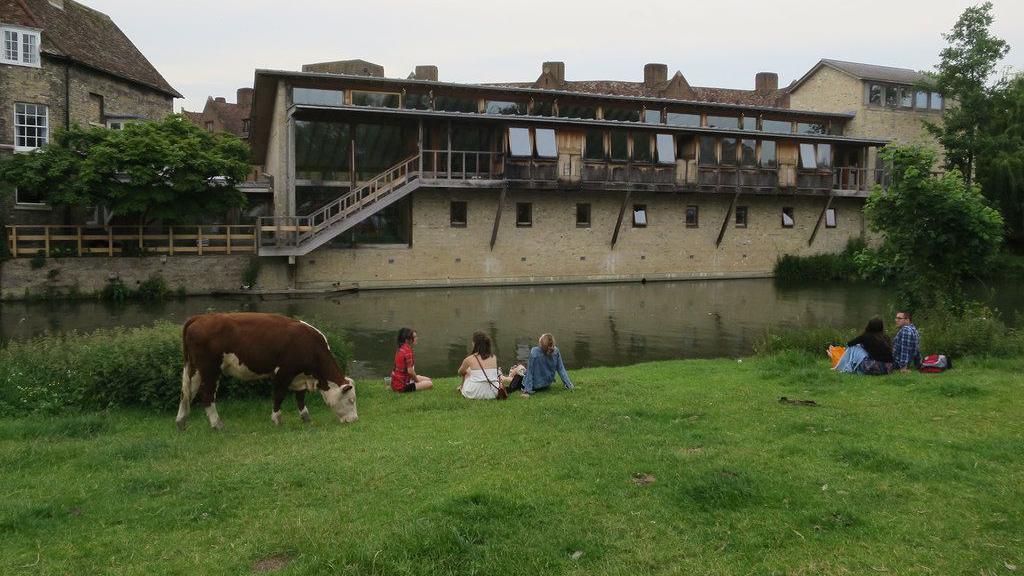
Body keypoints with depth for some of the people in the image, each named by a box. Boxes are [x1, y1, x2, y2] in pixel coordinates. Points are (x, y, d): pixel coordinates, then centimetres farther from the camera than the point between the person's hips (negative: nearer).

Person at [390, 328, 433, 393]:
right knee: (430, 384, -11)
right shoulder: (407, 351, -21)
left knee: (429, 380, 18)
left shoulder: (400, 349, 8)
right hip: (402, 385, -10)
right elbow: (410, 371, -23)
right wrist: (417, 380, -5)